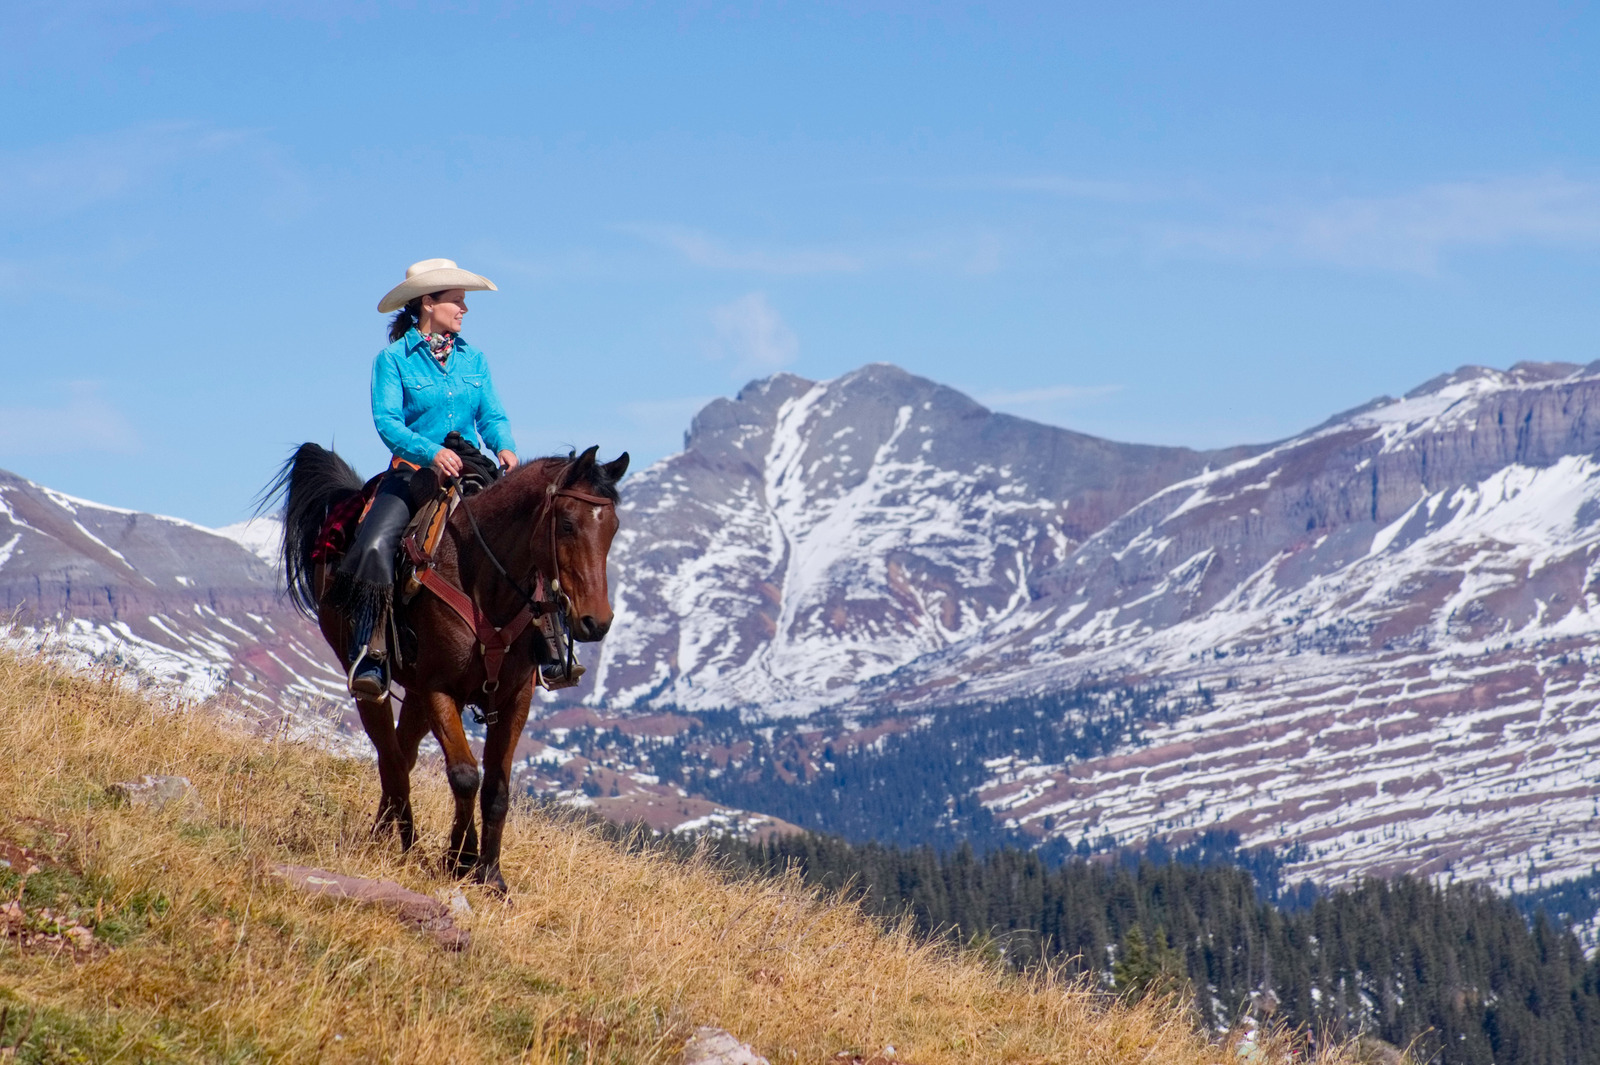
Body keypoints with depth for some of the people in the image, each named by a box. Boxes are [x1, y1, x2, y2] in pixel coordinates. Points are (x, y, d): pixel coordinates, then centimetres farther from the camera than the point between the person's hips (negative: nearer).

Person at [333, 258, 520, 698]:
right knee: (375, 546, -29)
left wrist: (504, 446, -14)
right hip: (413, 472, -4)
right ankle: (367, 657, -29)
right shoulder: (393, 359, 0)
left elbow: (492, 416, 9)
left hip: (469, 474, 4)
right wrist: (431, 452, -27)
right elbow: (387, 422, -10)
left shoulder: (473, 359, 14)